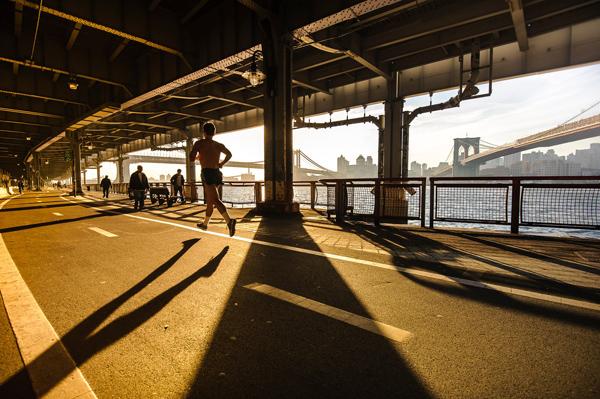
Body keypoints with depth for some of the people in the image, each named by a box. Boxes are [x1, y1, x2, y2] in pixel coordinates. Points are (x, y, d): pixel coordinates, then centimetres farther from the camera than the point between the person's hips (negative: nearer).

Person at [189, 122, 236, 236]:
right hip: (217, 173, 6)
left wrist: (198, 156, 18)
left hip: (207, 174, -6)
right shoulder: (219, 145, 16)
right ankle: (205, 223, 32)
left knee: (215, 200, -19)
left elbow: (191, 158, -2)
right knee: (210, 200, 19)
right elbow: (229, 154, 33)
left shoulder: (199, 143, 2)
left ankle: (229, 221, -39)